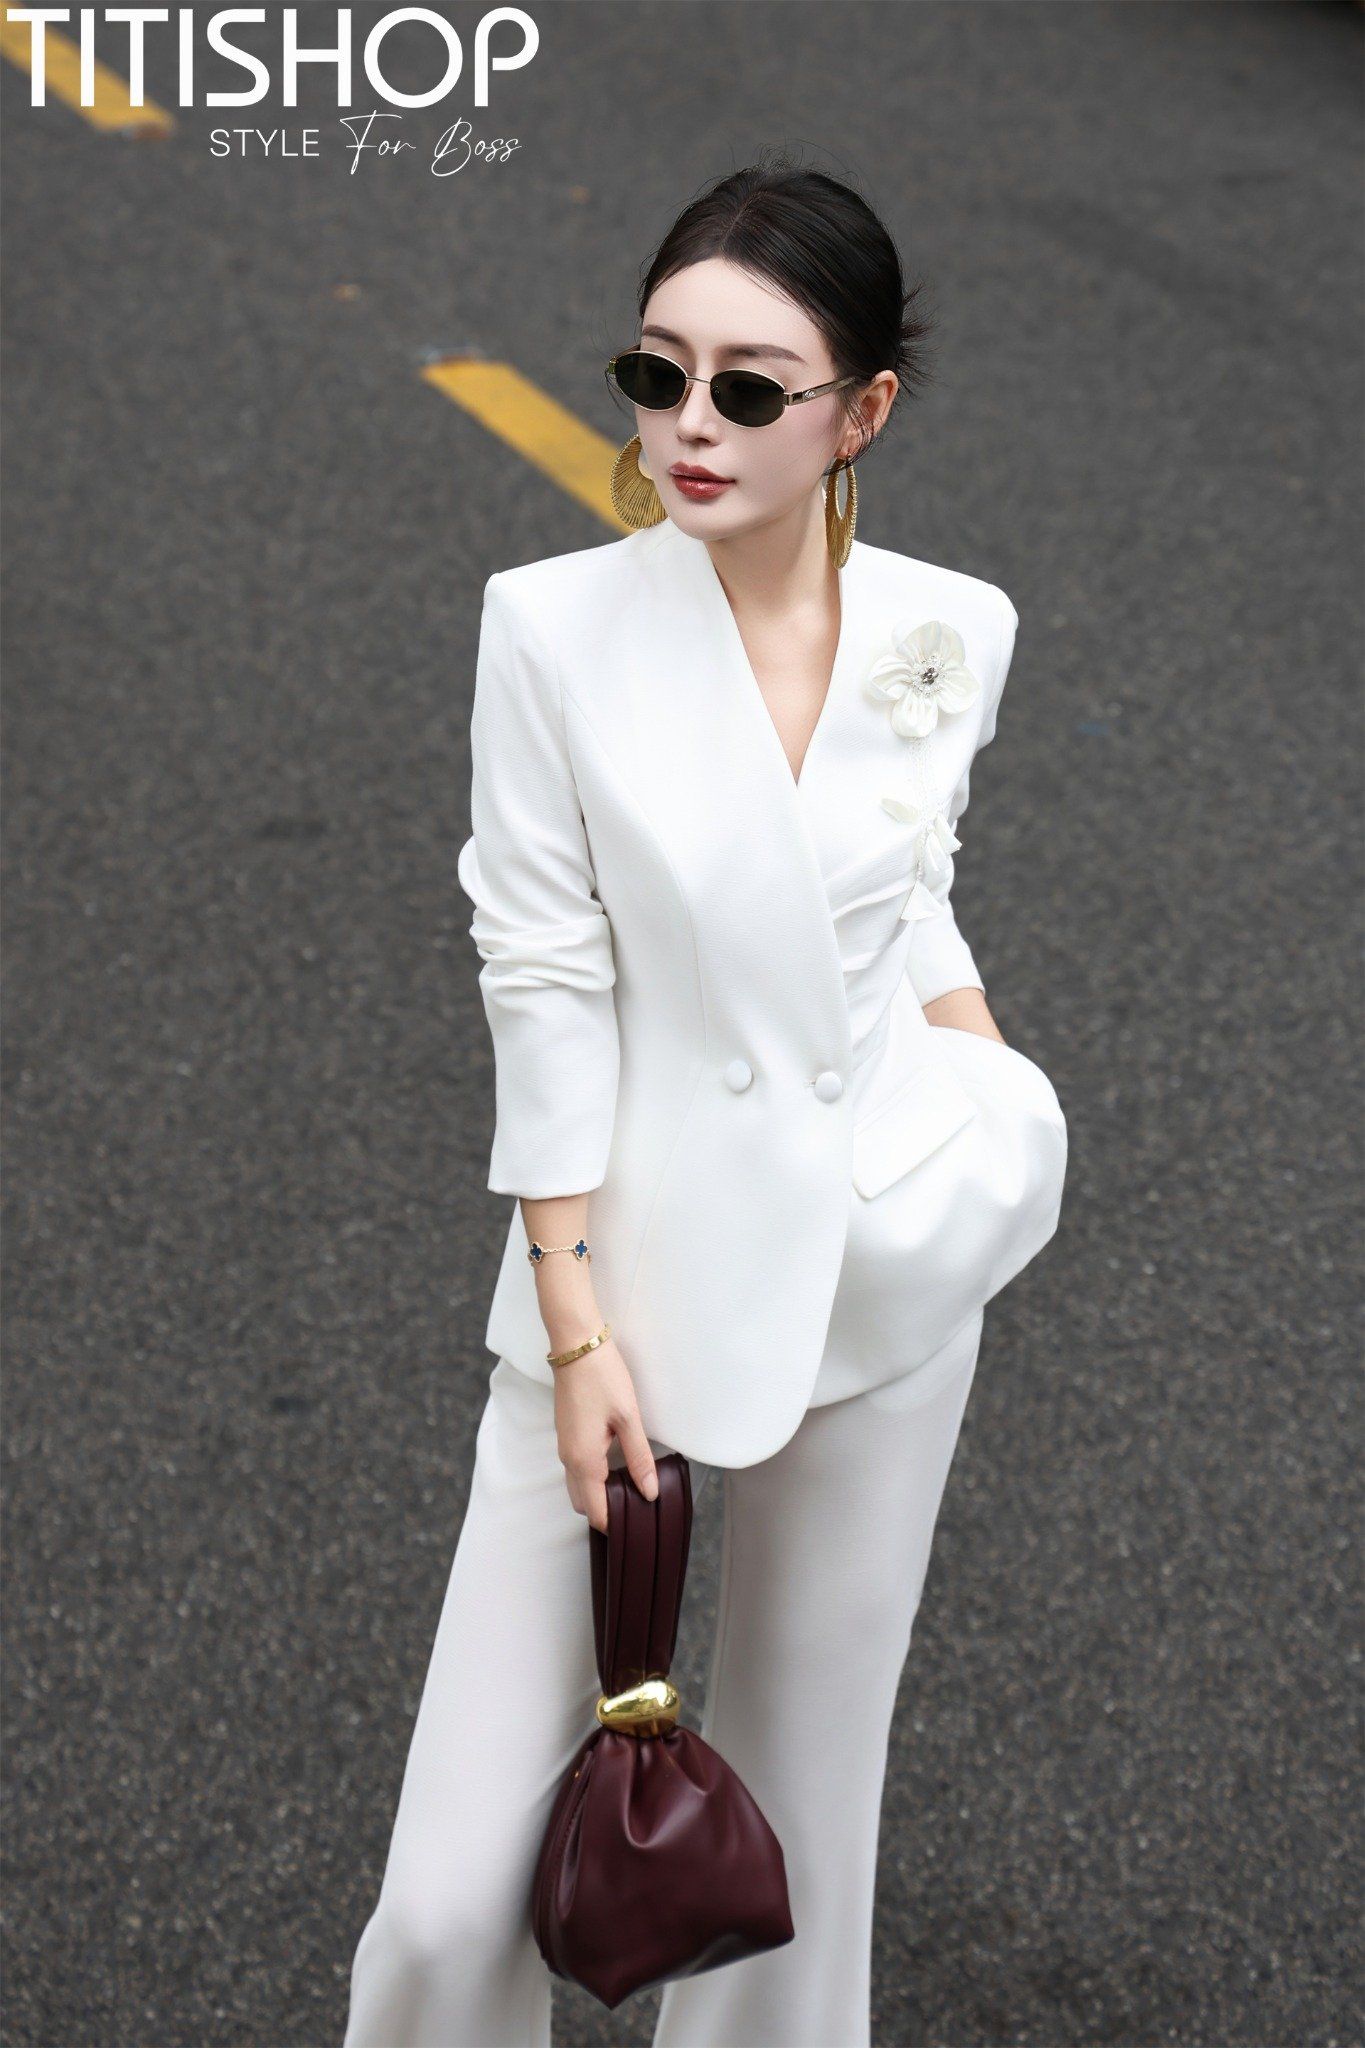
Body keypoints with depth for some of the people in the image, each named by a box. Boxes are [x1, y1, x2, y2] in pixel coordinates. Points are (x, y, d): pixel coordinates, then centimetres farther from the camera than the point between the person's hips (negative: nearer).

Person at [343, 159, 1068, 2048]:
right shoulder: (556, 625, -12)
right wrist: (574, 1322, -11)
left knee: (803, 1796, 14)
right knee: (461, 1890, -5)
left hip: (885, 1274, 3)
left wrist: (1001, 1116, 6)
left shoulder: (947, 634, -3)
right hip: (638, 1268, -3)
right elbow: (546, 982, -10)